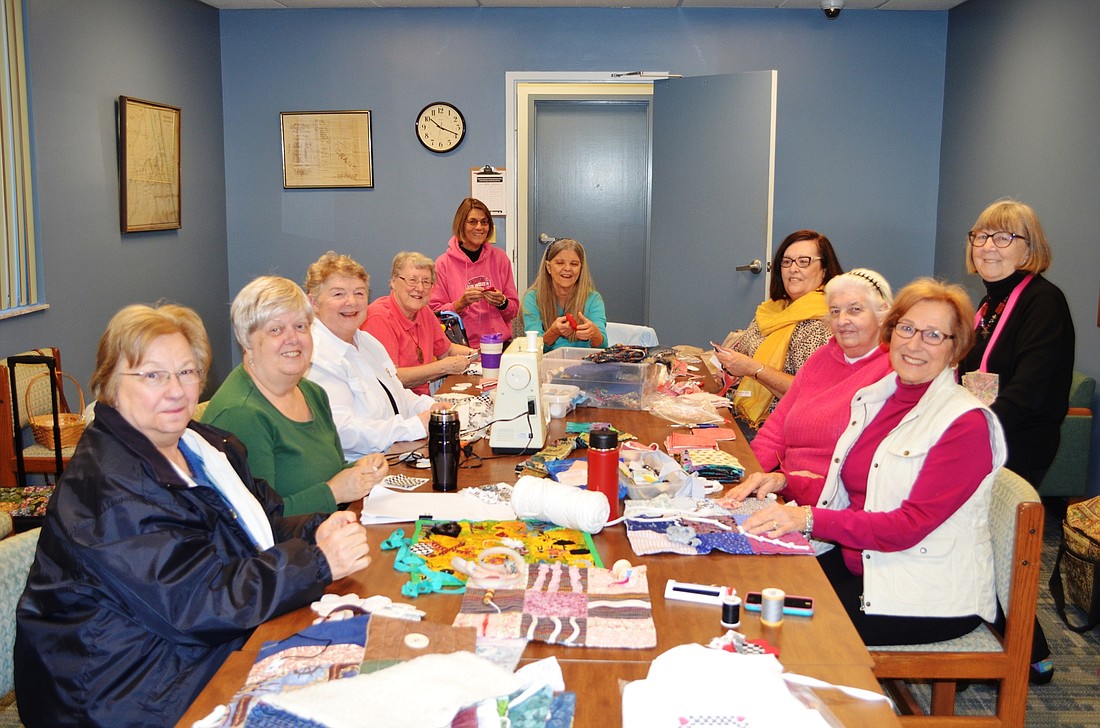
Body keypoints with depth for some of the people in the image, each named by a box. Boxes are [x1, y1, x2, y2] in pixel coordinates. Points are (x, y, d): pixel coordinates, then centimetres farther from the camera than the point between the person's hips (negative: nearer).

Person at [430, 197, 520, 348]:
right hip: (462, 345, -2)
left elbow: (514, 310, 15)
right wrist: (461, 303, -14)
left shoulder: (500, 258, 12)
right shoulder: (443, 263, 3)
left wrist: (502, 302, -6)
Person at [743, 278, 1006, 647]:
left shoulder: (966, 423, -16)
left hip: (931, 598, -7)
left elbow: (910, 526, -22)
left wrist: (810, 519, -30)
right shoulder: (873, 398, 8)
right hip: (855, 560, 7)